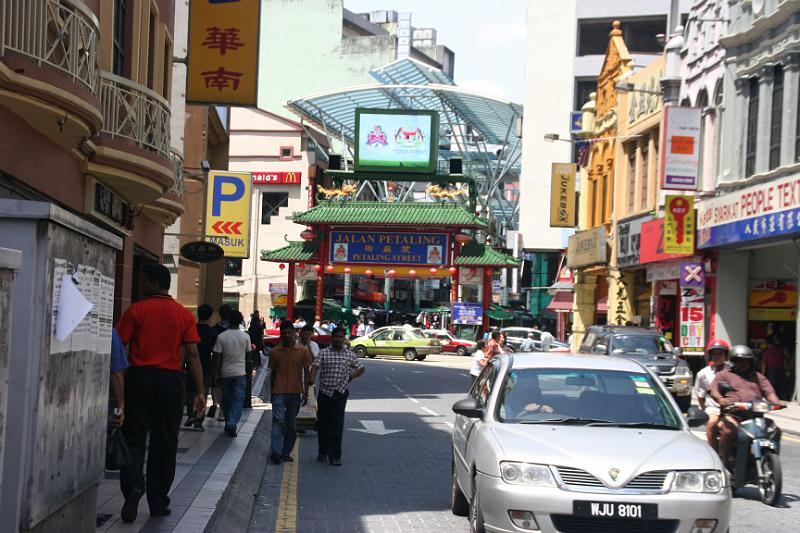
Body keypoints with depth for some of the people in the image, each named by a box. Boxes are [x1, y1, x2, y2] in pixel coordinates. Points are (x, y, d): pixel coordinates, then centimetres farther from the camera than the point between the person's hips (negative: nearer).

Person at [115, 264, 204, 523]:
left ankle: (133, 484, -17)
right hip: (171, 380, 2)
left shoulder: (136, 310, -2)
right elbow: (192, 355, -3)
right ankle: (158, 502, 15)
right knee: (164, 443, 10)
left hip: (139, 377, -1)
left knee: (134, 436, 7)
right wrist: (199, 392, -1)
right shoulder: (184, 315, 2)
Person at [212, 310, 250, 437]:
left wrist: (216, 375, 1)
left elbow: (217, 357, -6)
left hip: (225, 373, 1)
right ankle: (232, 423, -16)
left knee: (226, 399, 14)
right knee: (238, 399, -1)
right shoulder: (245, 336, -4)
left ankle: (228, 423, 22)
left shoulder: (221, 336, -7)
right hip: (240, 373, -1)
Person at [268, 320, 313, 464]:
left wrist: (306, 391, -2)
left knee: (291, 424, 6)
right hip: (279, 392, 0)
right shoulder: (274, 352, 5)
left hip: (295, 392, 1)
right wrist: (272, 391, 12)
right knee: (278, 420, -13)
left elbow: (306, 372, 5)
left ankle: (286, 452, 15)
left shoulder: (303, 351, 2)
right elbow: (272, 373, 12)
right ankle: (276, 452, -20)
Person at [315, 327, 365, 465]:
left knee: (337, 425, -6)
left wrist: (351, 376, 5)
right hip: (324, 393, 0)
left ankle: (335, 455, -2)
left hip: (340, 393, 0)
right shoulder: (323, 353, 4)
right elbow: (315, 367, -9)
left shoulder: (350, 355, 9)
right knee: (323, 424, 9)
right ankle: (323, 452, 25)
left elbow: (361, 368, 21)